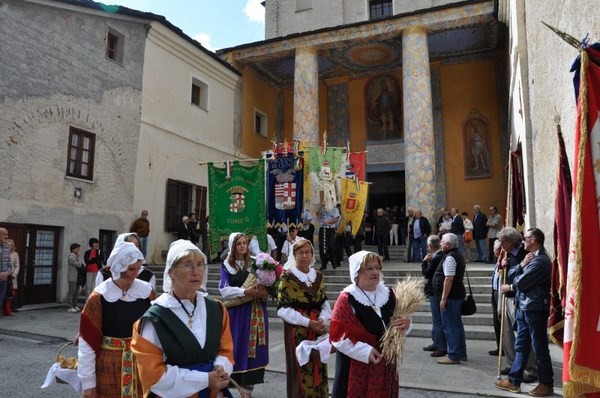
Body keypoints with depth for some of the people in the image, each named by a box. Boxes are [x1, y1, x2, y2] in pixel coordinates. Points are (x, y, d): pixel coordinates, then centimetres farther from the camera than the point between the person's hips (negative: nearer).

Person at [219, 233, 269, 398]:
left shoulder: (254, 263, 6)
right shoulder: (226, 265, 1)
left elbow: (265, 284, 6)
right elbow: (224, 290, -8)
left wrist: (264, 293, -16)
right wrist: (245, 292, -20)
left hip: (255, 312, 2)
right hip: (236, 313, -2)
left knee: (253, 349, 3)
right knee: (236, 347, 0)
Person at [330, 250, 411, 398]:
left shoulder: (388, 294, 3)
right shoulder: (347, 299, -14)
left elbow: (399, 327, 12)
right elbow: (337, 335, -16)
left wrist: (405, 324, -11)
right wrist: (365, 352, -22)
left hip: (385, 363, 5)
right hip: (356, 366, -5)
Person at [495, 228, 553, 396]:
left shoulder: (540, 260, -16)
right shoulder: (531, 257, 18)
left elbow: (521, 282, -18)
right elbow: (511, 274, 10)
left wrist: (510, 287, 2)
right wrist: (521, 265, -8)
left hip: (535, 309, -10)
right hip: (523, 308, 10)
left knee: (539, 347, 3)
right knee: (520, 346, 13)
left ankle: (547, 384, 17)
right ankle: (514, 381, 21)